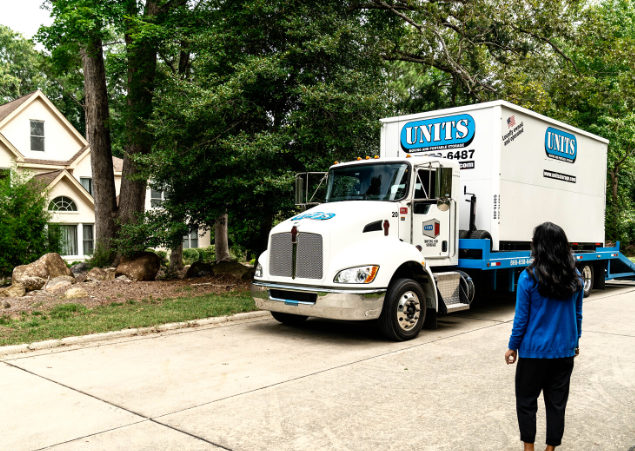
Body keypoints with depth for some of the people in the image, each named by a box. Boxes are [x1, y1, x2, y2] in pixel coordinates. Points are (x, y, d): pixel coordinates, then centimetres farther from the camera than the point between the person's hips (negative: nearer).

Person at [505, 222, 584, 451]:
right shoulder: (575, 277, -1)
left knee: (526, 402, 11)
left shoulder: (529, 277, -15)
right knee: (557, 402, 14)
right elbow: (577, 315, 9)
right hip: (564, 351, 4)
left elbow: (521, 318, -11)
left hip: (534, 351, -4)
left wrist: (513, 346, 1)